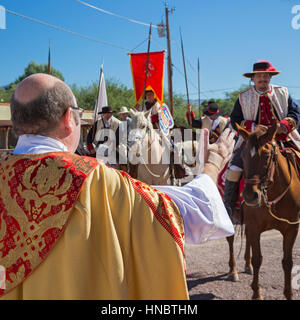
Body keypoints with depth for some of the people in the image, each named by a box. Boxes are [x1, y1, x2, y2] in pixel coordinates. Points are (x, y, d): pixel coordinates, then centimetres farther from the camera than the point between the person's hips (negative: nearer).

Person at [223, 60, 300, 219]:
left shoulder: (283, 93, 10)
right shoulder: (244, 97, 7)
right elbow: (235, 120, 3)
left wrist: (284, 125, -15)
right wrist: (255, 128, -14)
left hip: (282, 139, 2)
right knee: (234, 168, -18)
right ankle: (227, 206, -5)